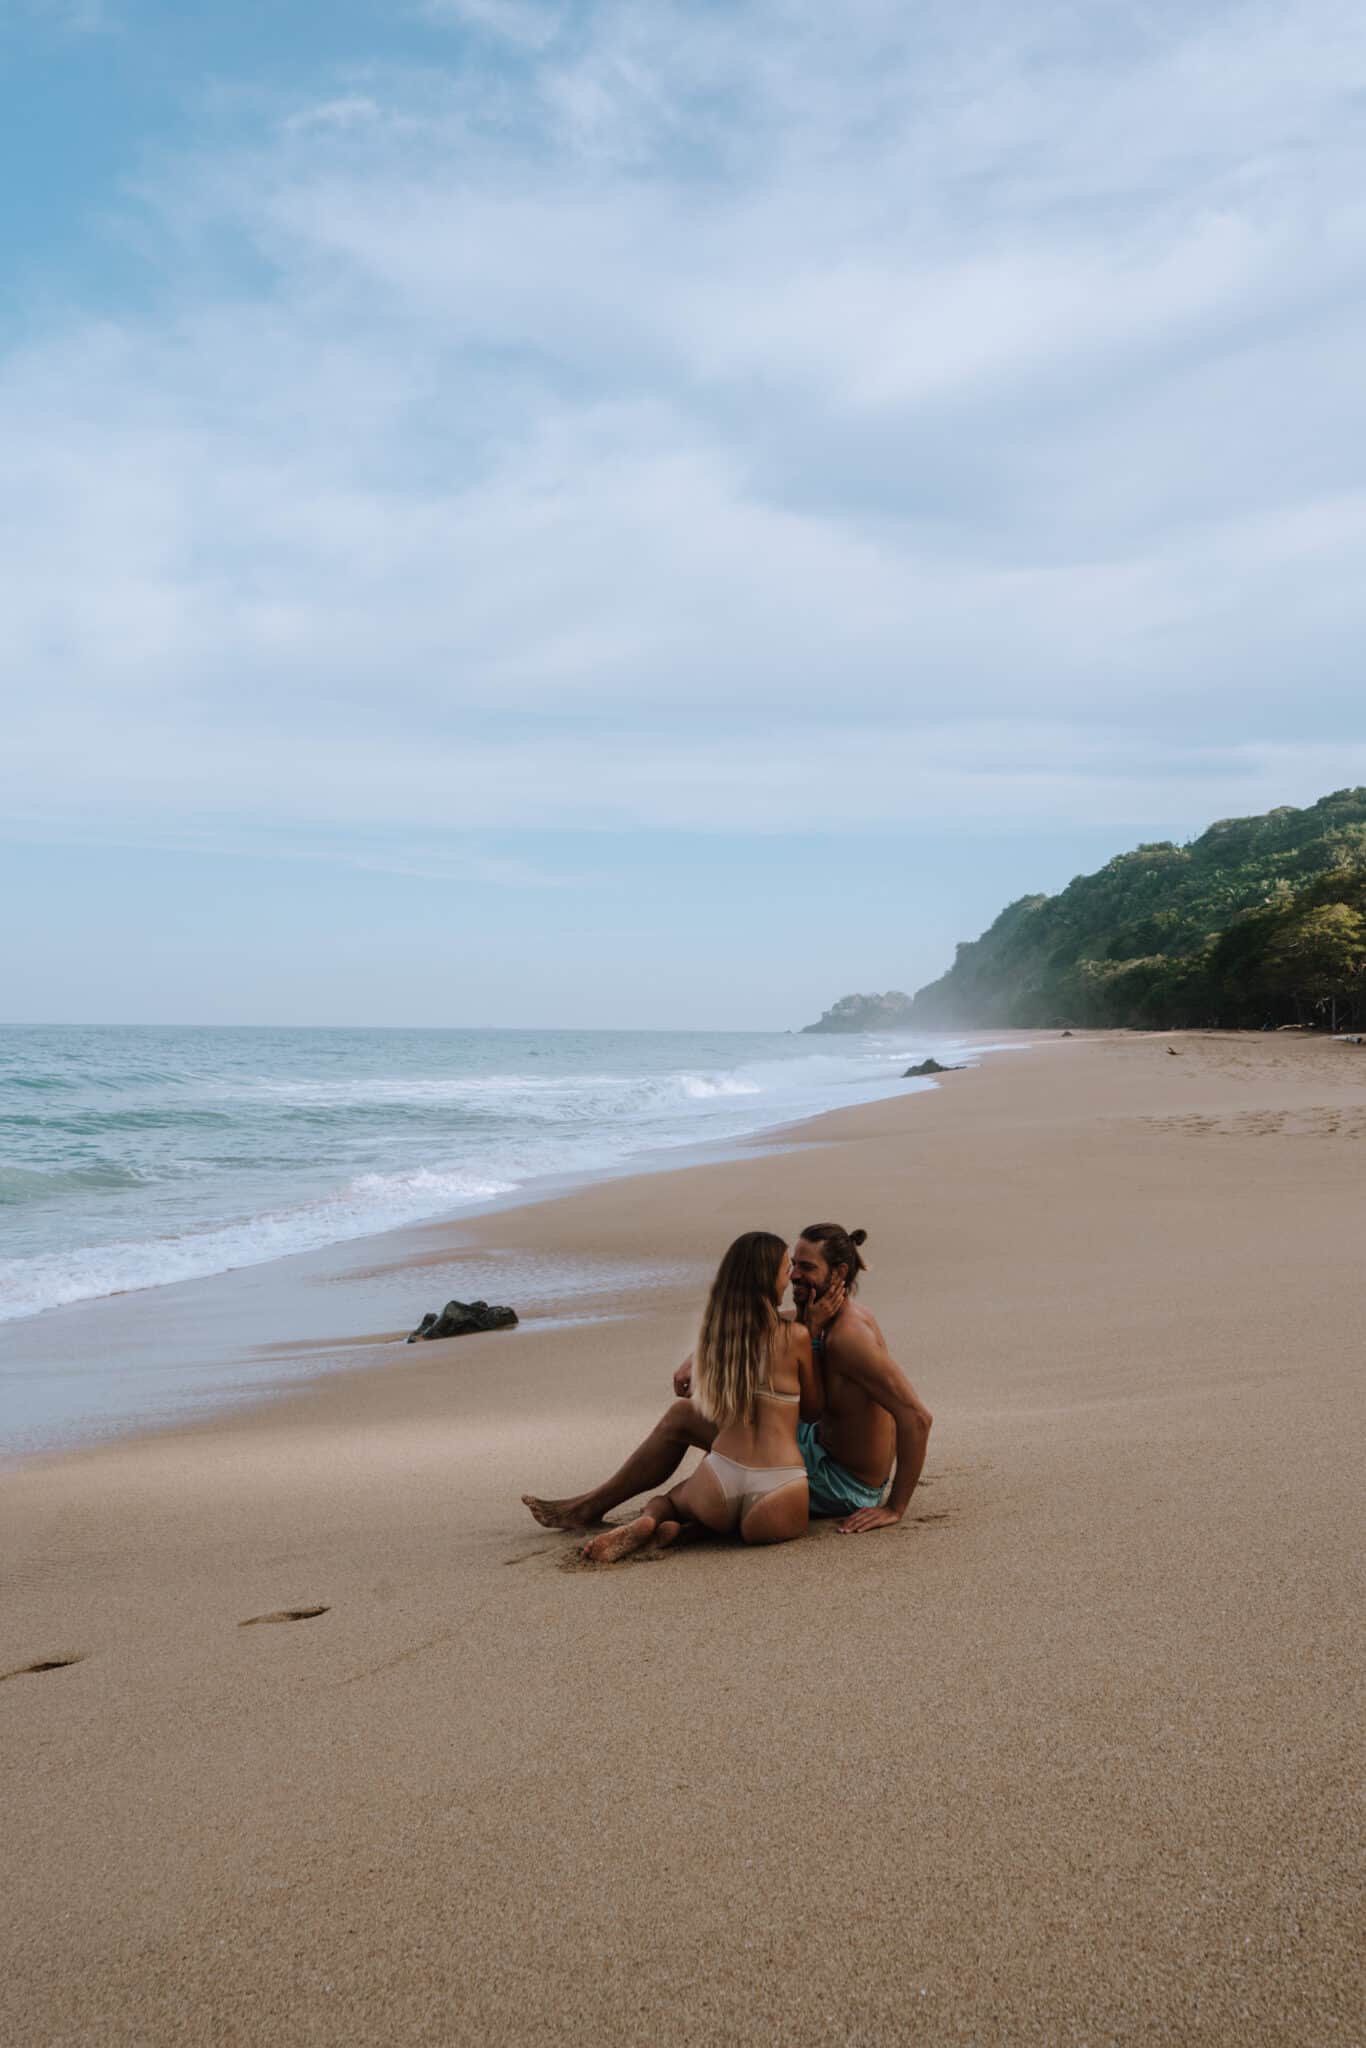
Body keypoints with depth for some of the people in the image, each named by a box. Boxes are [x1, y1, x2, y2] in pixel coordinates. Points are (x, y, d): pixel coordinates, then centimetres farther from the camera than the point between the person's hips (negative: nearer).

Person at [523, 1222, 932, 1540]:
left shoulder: (848, 1337, -26)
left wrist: (895, 1508, -25)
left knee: (681, 1418, -1)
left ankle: (591, 1507, 16)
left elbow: (917, 1416, -31)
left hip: (842, 1487, -9)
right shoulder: (838, 1318, 4)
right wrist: (700, 1359, -4)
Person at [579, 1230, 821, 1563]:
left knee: (665, 1500, 36)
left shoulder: (715, 1333, 9)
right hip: (777, 1498, -4)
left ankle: (646, 1523, -3)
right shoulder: (795, 1337, -3)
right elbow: (813, 1408, 11)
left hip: (719, 1481, 4)